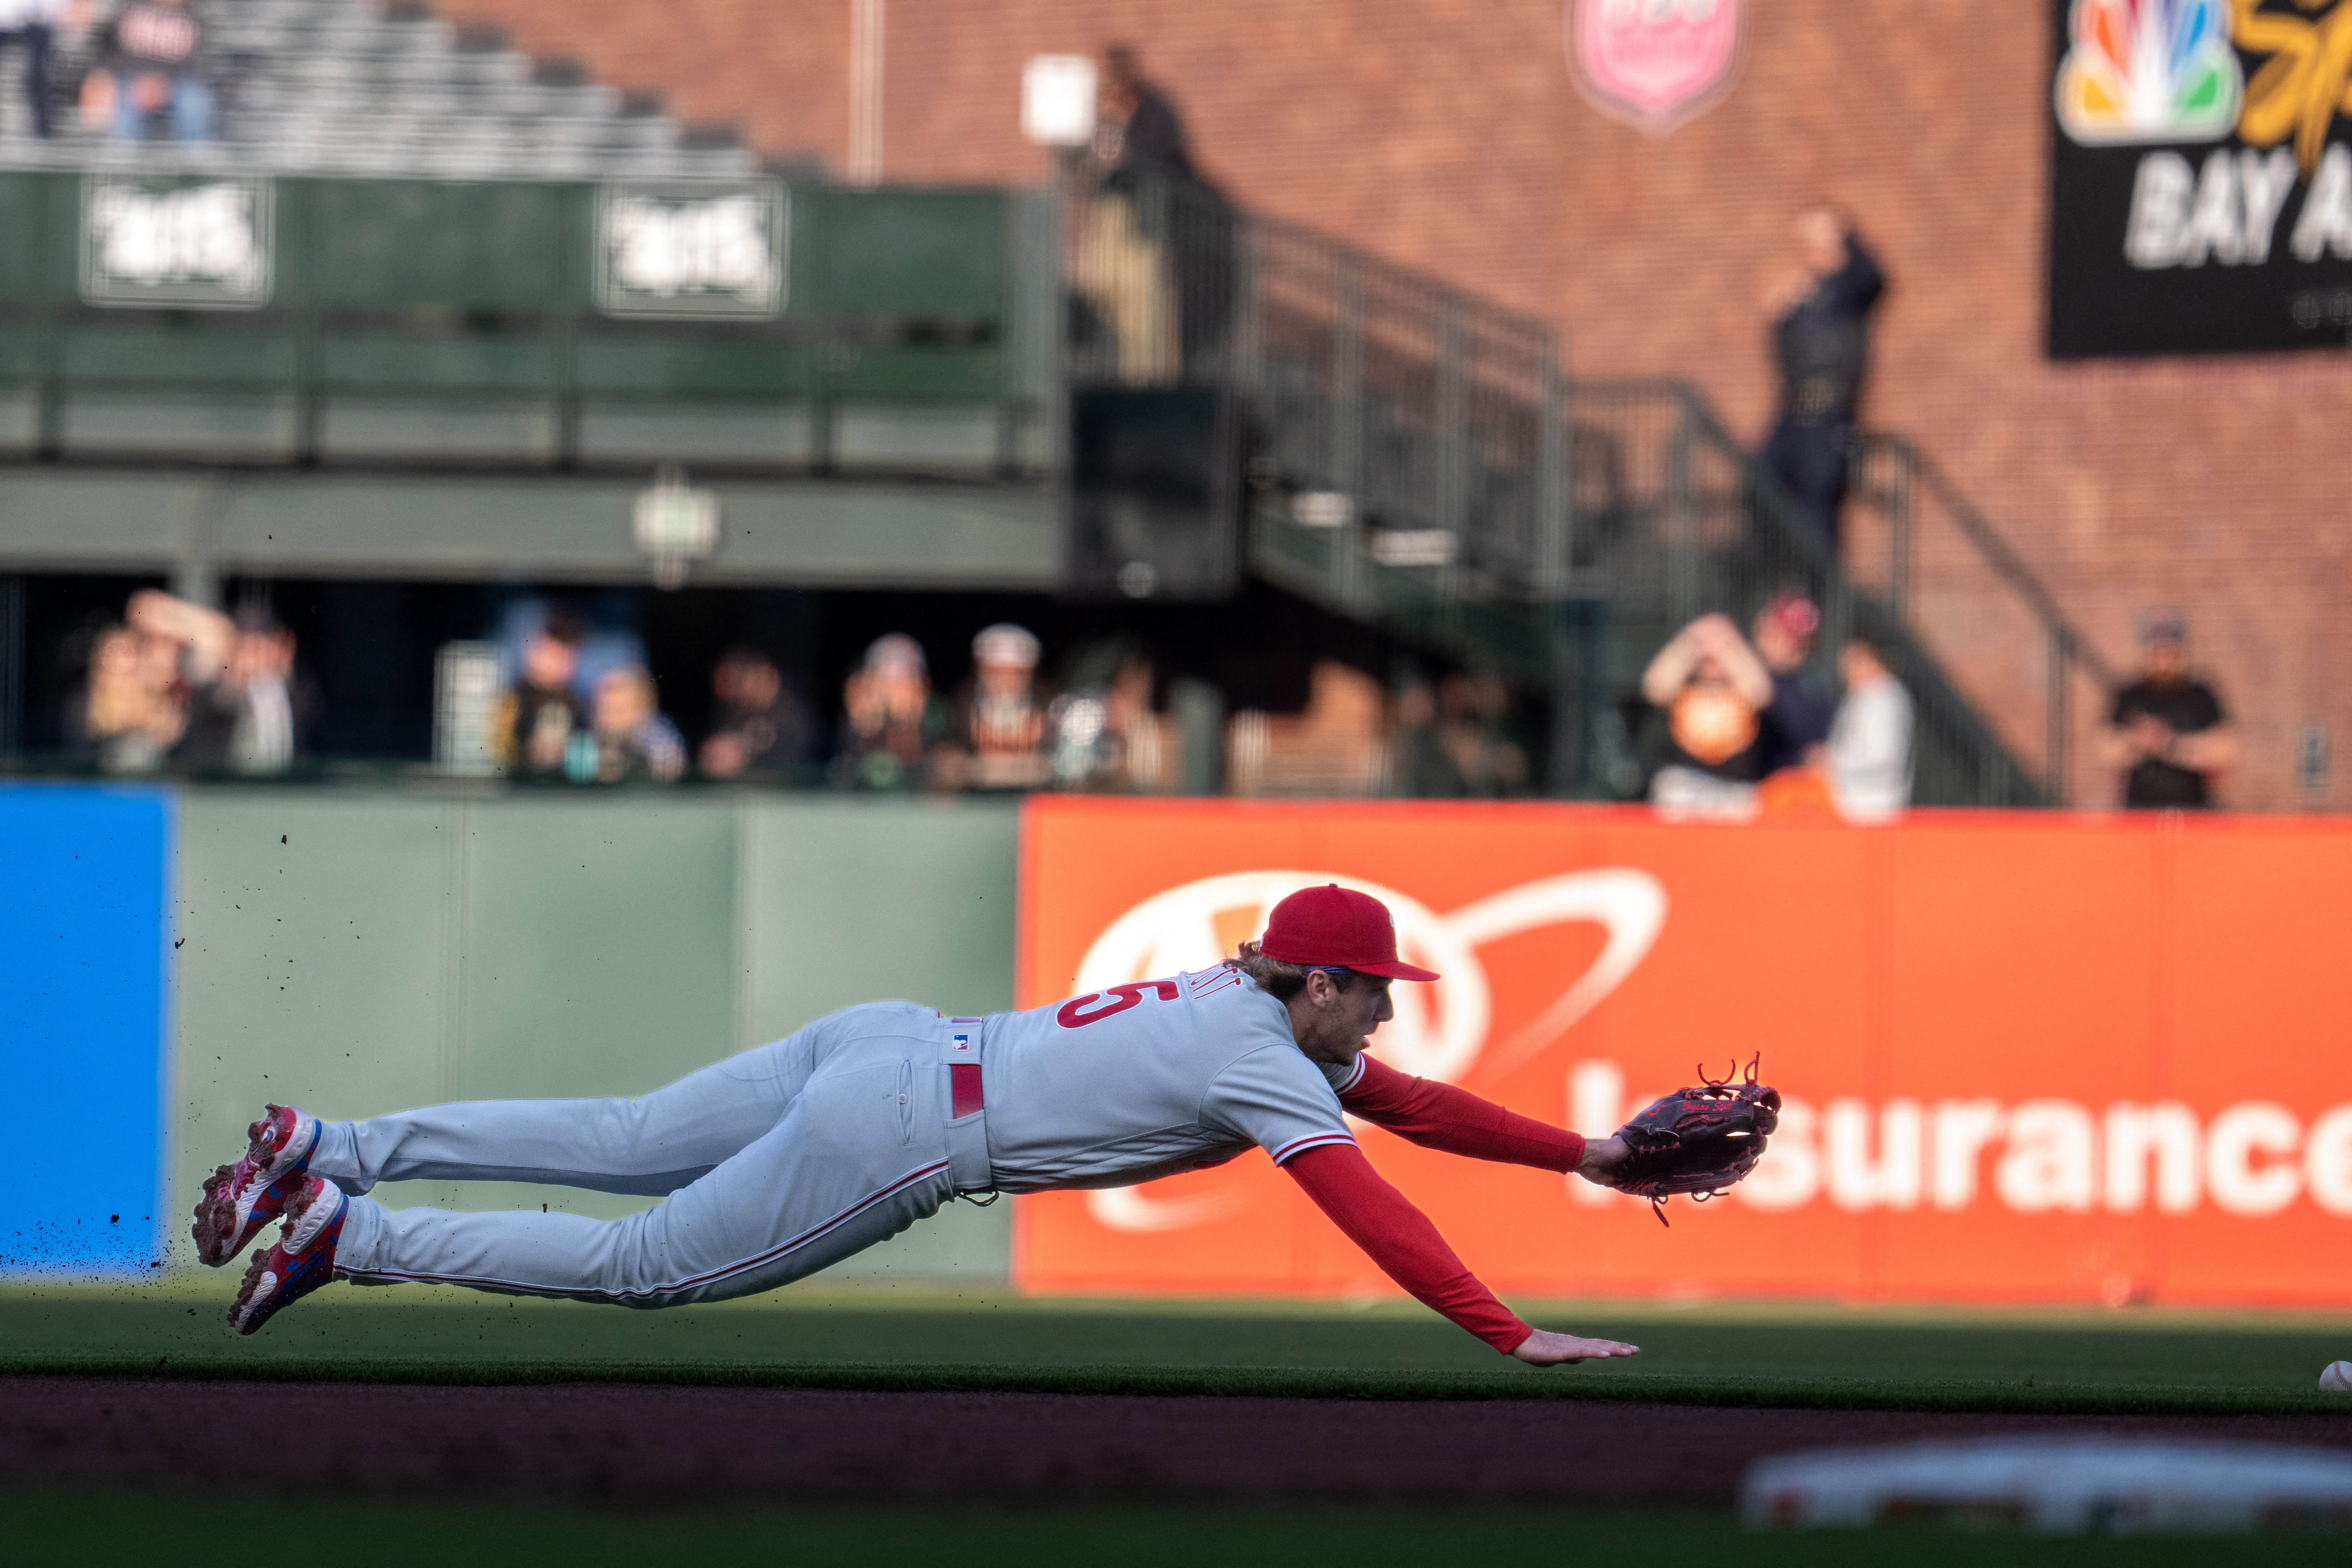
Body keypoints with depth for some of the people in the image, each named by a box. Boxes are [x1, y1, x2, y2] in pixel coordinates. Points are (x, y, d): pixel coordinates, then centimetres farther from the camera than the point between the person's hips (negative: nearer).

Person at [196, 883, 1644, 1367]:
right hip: (899, 1131, -8)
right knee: (640, 1264, -1)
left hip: (884, 1045, 8)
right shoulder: (1266, 1069, -13)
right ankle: (350, 1235, -5)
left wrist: (1581, 1155, 21)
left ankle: (321, 1154, 12)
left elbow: (1405, 1101, 23)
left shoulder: (1250, 999, 14)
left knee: (619, 1147, 14)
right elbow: (1371, 1212, -21)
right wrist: (1514, 1337, -24)